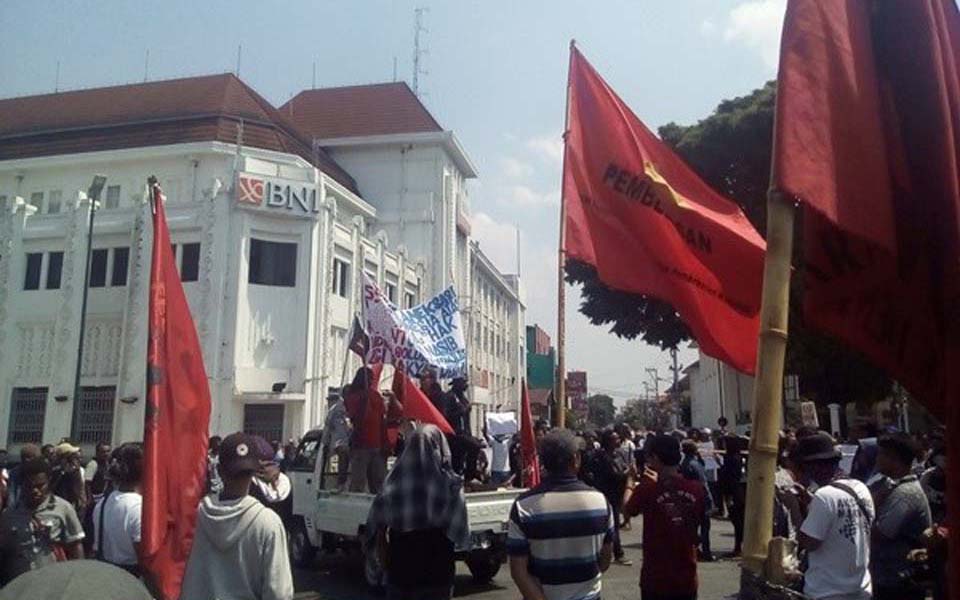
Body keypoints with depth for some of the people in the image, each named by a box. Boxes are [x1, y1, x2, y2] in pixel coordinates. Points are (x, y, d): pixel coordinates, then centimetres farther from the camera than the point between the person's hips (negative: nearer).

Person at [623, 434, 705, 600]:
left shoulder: (648, 489, -15)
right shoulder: (696, 489, -5)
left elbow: (628, 510, 4)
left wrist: (631, 483, 22)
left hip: (655, 578, -3)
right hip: (687, 579, 3)